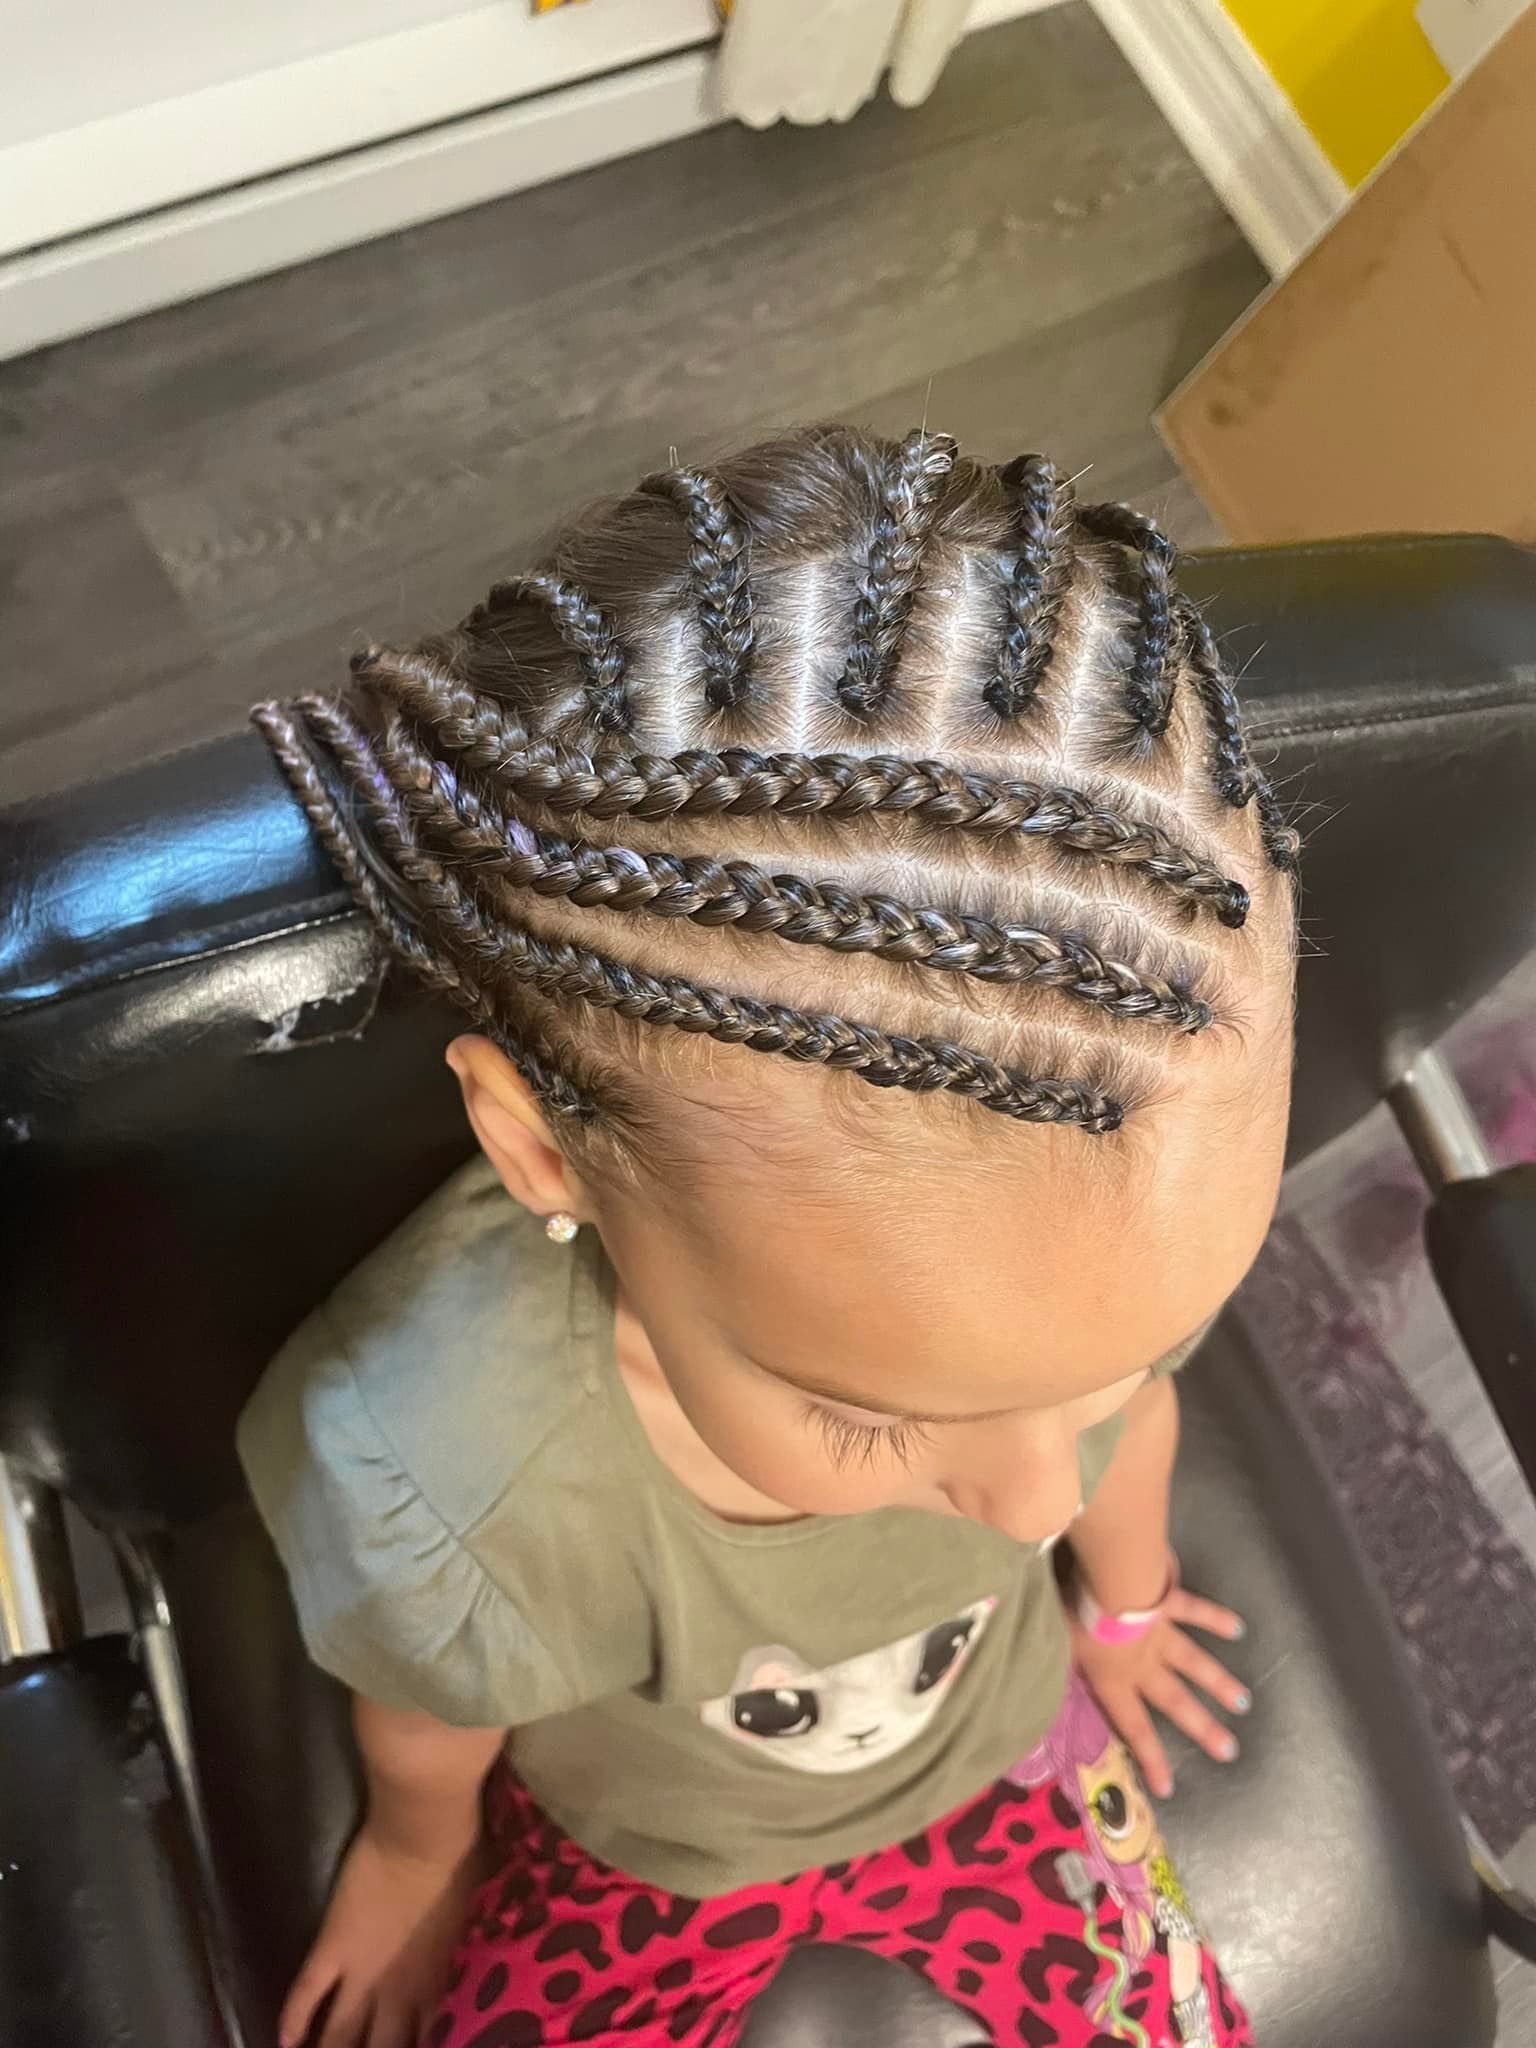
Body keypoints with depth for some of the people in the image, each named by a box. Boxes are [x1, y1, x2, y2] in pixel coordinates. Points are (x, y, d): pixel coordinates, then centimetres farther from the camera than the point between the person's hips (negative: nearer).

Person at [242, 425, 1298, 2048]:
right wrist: (416, 1858, 7)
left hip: (997, 1748, 2)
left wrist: (1124, 1602, 14)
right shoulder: (430, 1483, -43)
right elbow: (429, 1728, -16)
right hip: (639, 1853, -1)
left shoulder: (1104, 1225, -34)